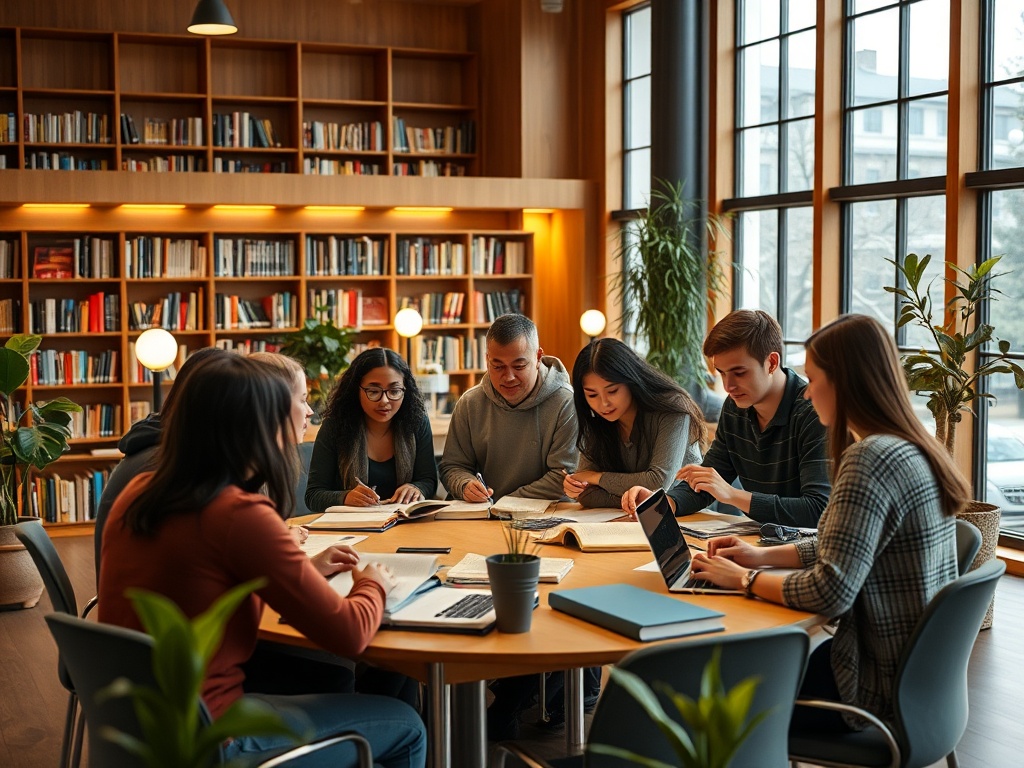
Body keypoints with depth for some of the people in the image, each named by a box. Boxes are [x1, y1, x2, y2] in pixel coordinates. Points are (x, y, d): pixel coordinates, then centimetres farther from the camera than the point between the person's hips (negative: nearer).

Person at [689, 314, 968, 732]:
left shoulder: (869, 459, -24)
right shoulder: (912, 448, 7)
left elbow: (830, 591, -27)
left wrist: (745, 578, -13)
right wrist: (763, 556, 9)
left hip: (885, 691, -9)